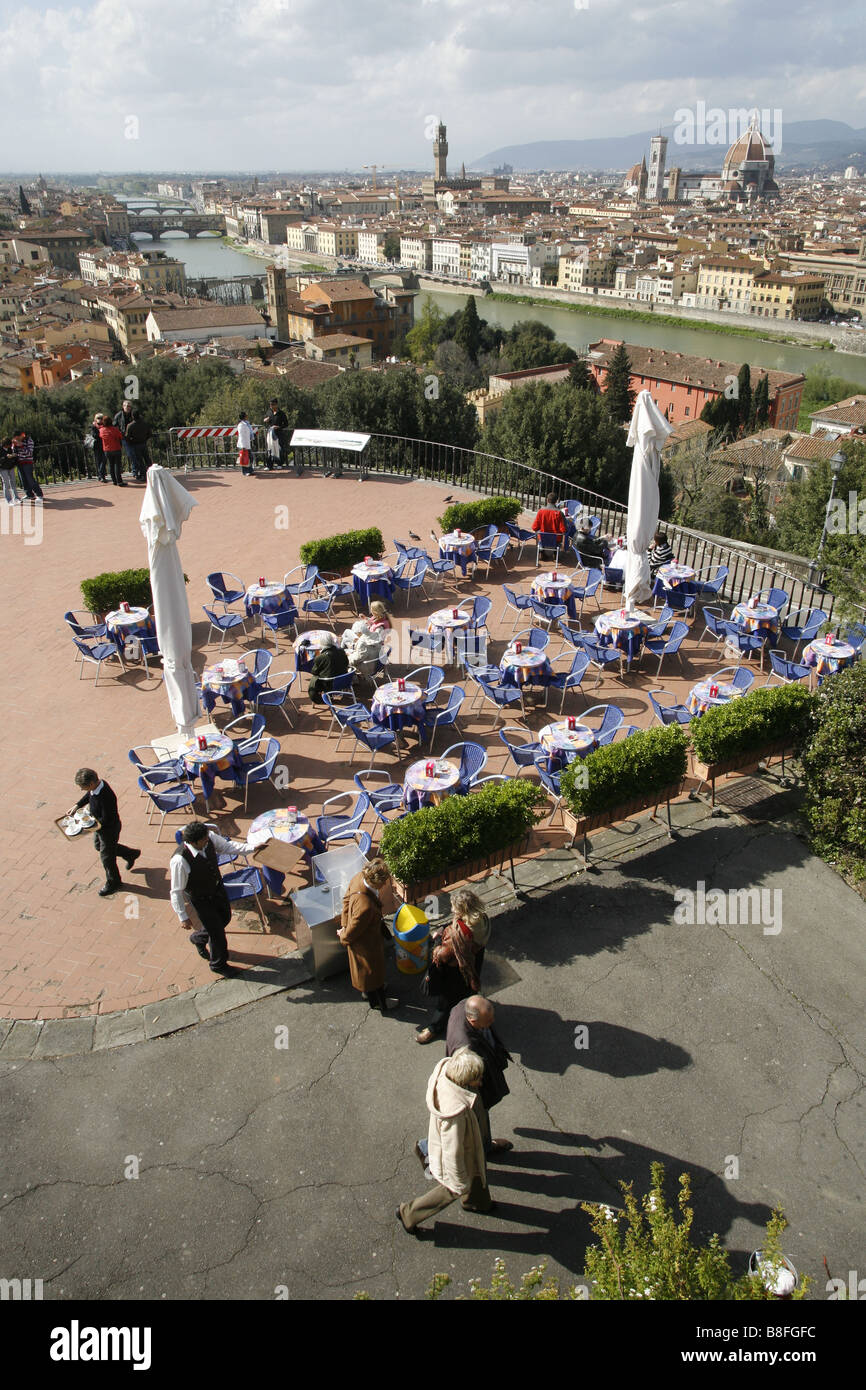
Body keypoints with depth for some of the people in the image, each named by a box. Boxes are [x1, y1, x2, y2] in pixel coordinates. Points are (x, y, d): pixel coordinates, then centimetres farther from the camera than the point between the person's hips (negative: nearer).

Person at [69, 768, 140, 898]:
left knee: (106, 856, 13)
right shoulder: (98, 783, -15)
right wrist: (77, 806, -3)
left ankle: (113, 883, 40)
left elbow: (106, 820, -32)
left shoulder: (106, 797, -41)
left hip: (109, 830, -9)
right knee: (99, 845, 32)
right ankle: (130, 854, 50)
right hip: (100, 825, 9)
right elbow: (88, 795, 8)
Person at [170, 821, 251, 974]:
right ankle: (218, 964, 41)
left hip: (218, 887, 6)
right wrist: (183, 917, -18)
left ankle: (198, 938, 57)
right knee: (217, 932, 10)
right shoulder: (180, 860, -38)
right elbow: (176, 892, -26)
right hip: (201, 899, -6)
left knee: (225, 918, 27)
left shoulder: (210, 837, -23)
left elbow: (227, 846, -2)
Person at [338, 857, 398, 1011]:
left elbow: (347, 898, -4)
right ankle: (378, 1001, 48)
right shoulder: (365, 906, -47)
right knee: (370, 969, 21)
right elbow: (352, 931, -29)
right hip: (365, 942, -8)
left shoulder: (359, 877, -23)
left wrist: (344, 925, 2)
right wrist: (344, 936, -6)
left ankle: (369, 990, 61)